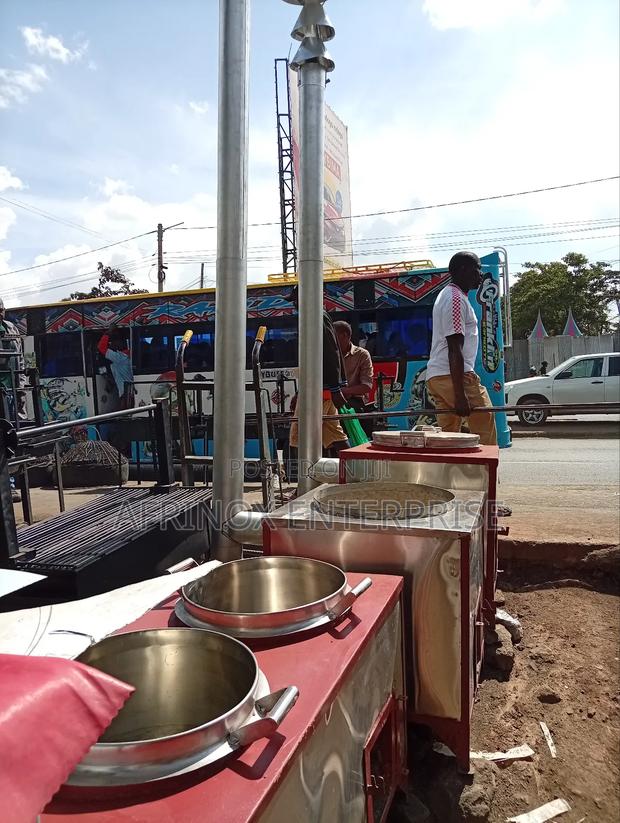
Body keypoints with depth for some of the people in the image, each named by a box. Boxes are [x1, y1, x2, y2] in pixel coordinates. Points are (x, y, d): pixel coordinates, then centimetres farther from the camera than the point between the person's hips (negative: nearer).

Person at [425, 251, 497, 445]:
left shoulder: (446, 295, 22)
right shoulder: (457, 300, -10)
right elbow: (455, 350, -18)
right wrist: (460, 395, -21)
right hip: (453, 376, -10)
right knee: (485, 423, -5)